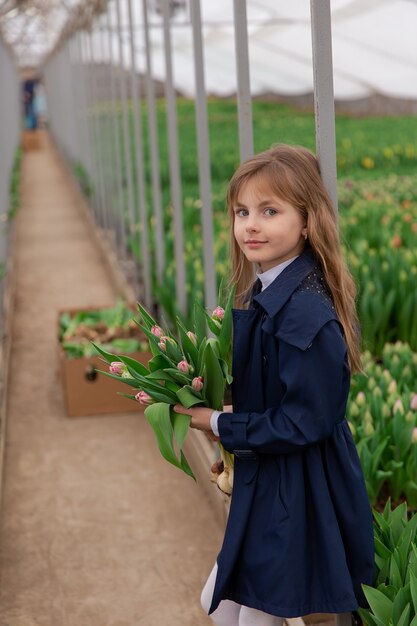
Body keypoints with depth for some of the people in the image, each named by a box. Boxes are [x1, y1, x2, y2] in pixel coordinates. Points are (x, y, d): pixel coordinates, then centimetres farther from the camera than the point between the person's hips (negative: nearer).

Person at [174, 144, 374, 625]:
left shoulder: (306, 315, -27)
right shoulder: (260, 296, 2)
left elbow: (304, 423, -24)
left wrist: (219, 425, -15)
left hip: (302, 495, -9)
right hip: (265, 485, 9)